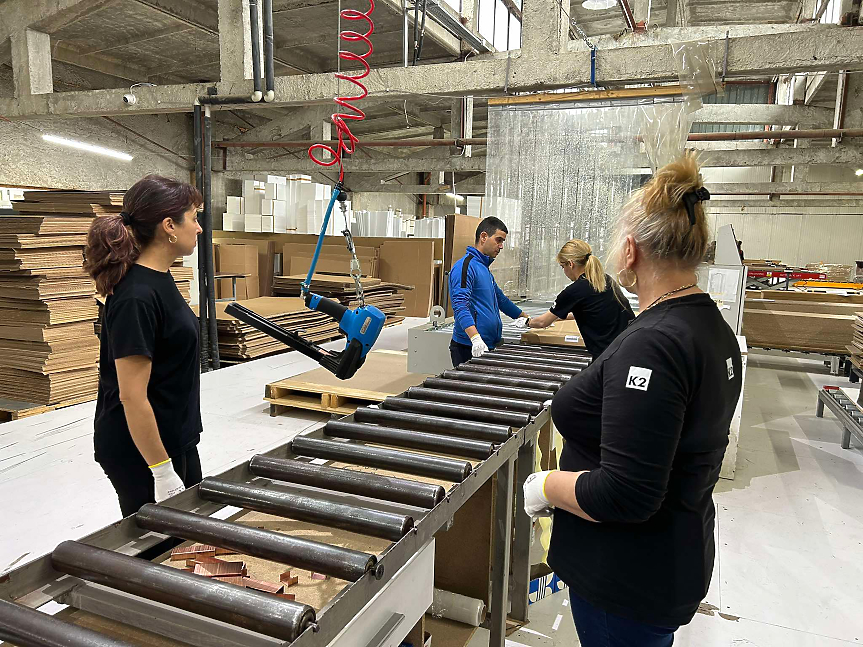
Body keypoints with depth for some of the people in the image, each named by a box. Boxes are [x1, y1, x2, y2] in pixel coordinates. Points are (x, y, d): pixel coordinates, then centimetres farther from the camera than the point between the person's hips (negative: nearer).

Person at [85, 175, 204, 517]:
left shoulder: (157, 279, 5)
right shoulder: (136, 298, -25)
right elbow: (132, 396, -25)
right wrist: (162, 472, -20)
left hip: (176, 442, 9)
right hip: (142, 452, -9)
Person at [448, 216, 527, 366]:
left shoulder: (484, 268, 20)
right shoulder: (465, 267, -11)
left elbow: (500, 299, 32)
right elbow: (460, 306, -23)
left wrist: (527, 319, 38)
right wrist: (476, 338, -35)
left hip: (490, 346, 9)